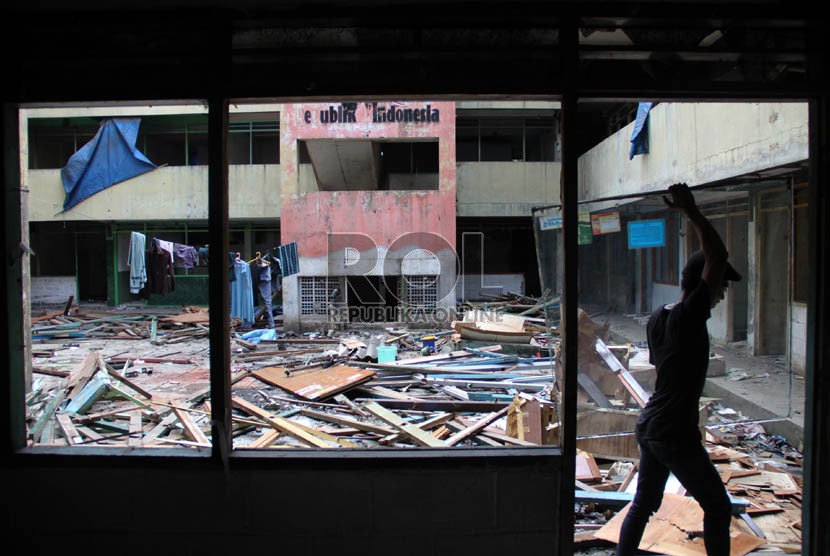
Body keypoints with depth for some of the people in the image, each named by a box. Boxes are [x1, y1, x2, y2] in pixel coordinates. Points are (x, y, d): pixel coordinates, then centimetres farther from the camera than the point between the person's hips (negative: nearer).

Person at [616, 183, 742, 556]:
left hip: (648, 426, 8)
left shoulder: (656, 319, 7)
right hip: (676, 433, -8)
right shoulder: (690, 316, -17)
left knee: (644, 503, 16)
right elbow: (718, 254, -22)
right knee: (718, 508, 8)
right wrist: (691, 211, -19)